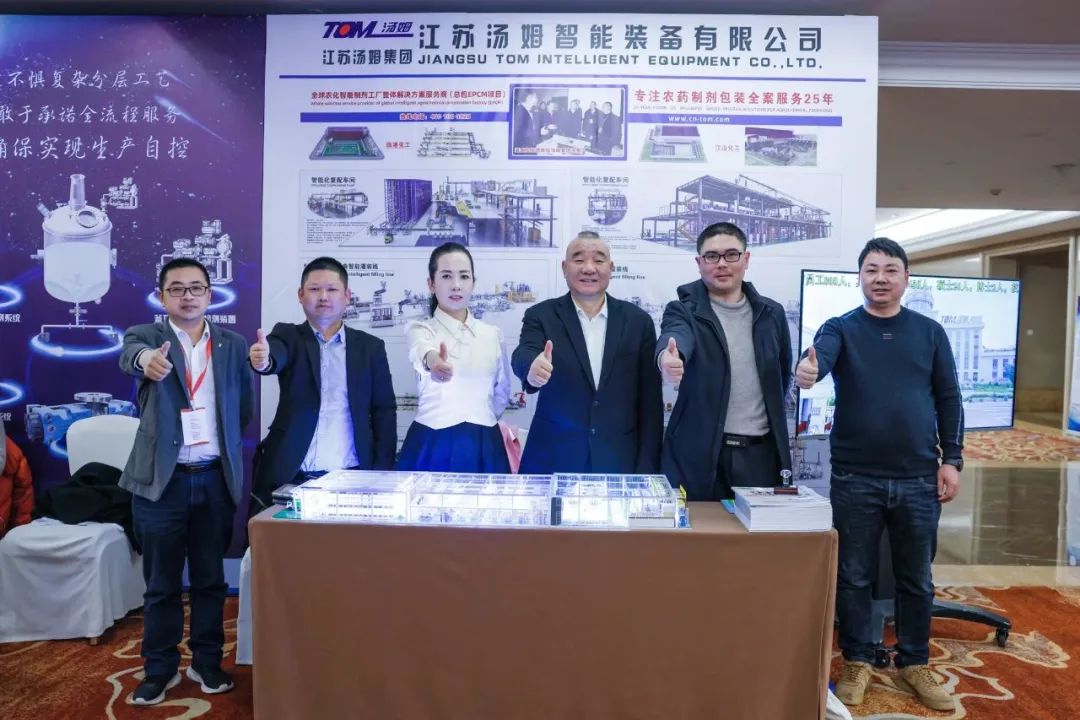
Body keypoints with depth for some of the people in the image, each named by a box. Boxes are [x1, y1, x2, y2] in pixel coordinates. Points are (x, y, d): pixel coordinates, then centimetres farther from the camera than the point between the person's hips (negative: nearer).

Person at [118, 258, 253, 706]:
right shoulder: (146, 335, -1)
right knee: (161, 584, 10)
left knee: (210, 579, 12)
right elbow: (130, 352, -26)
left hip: (217, 479, 2)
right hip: (161, 480, -2)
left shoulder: (233, 345, 6)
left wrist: (222, 441, 4)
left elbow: (245, 408, 12)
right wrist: (145, 358, -48)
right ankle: (160, 668, 26)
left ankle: (207, 661, 28)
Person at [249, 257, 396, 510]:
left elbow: (384, 411, 5)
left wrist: (382, 474, -3)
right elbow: (276, 355, -18)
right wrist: (264, 360, -42)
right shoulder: (288, 336, 5)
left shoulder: (370, 347, 6)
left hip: (351, 480, 1)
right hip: (289, 479, 0)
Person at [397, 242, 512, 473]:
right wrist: (431, 359, -48)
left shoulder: (492, 334, 7)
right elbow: (420, 350, -28)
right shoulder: (420, 329, -2)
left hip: (483, 447, 3)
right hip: (431, 447, -2)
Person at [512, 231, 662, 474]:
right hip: (552, 464, -1)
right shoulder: (541, 316, 0)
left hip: (619, 465, 1)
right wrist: (532, 368, -43)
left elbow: (650, 402, 3)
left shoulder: (638, 321, 2)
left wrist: (646, 468, -1)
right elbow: (523, 355, -20)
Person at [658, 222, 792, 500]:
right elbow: (675, 336, -28)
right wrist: (668, 357, -50)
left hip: (761, 452, 3)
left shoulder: (771, 313, 8)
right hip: (700, 454, -3)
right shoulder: (684, 310, -4)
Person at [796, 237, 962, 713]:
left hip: (918, 479, 2)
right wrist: (807, 371, -46)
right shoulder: (841, 328, -1)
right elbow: (819, 357, -23)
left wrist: (952, 459, 1)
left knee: (916, 578, 14)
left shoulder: (929, 332, 7)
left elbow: (948, 399, 8)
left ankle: (915, 663, 32)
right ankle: (857, 662, 25)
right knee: (854, 576, 8)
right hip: (855, 478, -2)